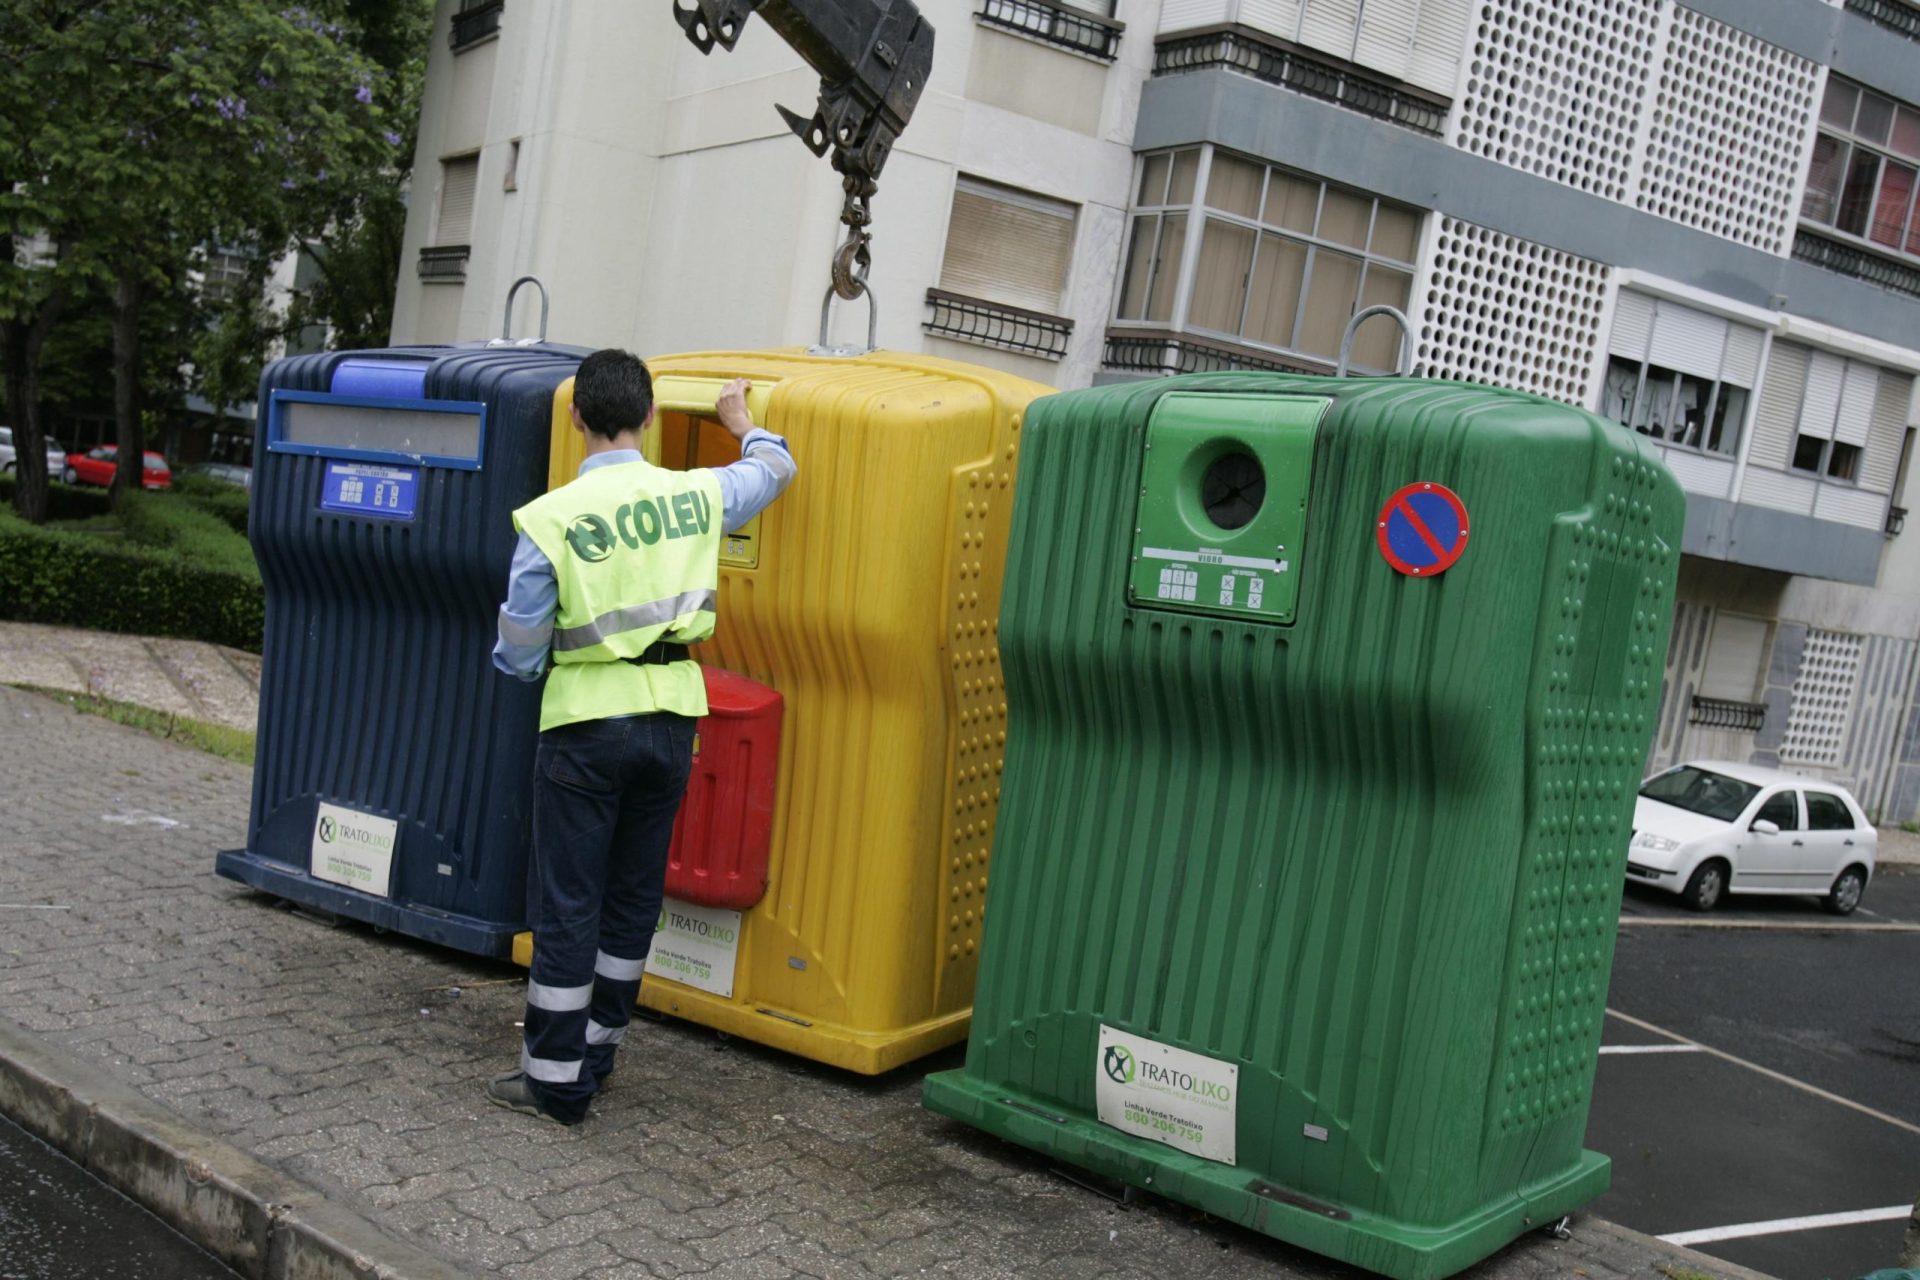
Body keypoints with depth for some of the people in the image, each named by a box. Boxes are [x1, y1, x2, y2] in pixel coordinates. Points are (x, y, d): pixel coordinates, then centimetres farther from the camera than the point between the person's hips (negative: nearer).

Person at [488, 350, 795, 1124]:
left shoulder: (552, 518, -12)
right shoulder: (696, 495, -1)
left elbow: (520, 650, -7)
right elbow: (775, 468, 21)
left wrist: (517, 664, 17)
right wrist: (741, 422, 40)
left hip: (588, 722, -4)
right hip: (672, 717, 4)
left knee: (566, 901, 4)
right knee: (633, 894, 16)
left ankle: (555, 1080, 10)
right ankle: (596, 1052, 27)